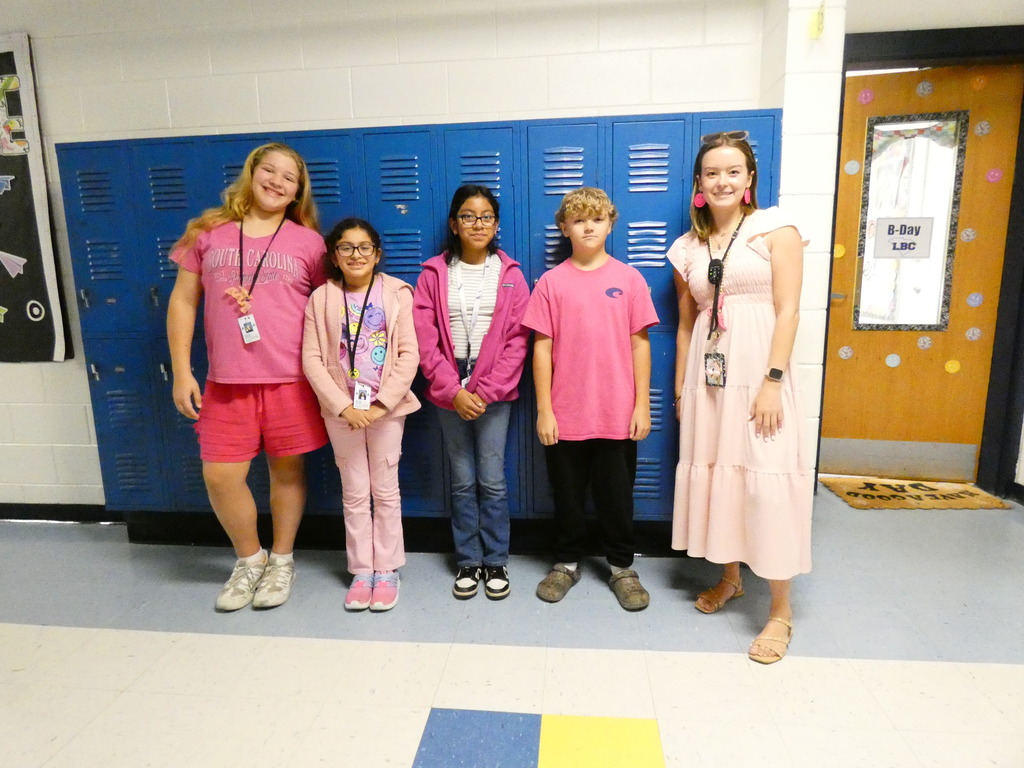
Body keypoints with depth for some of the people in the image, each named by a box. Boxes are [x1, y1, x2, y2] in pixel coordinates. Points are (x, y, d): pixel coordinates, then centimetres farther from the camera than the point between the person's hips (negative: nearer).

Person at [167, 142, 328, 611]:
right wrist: (181, 373, 2)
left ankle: (281, 561, 30)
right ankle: (249, 560, 29)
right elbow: (182, 302, 8)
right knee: (220, 476, 2)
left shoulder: (308, 242, 3)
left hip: (292, 379, -1)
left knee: (287, 469, 8)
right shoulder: (208, 233, 7)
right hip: (226, 380, 2)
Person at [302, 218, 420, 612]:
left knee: (385, 491, 9)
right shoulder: (321, 298, 0)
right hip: (341, 411, 1)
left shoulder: (396, 293, -3)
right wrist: (344, 406, -14)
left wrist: (381, 403, -15)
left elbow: (409, 355, -8)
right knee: (354, 494, 11)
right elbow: (312, 359, -4)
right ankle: (361, 570, 25)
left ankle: (387, 569, 23)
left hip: (387, 408, -1)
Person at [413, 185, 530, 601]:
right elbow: (425, 338, -3)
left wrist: (486, 391, -10)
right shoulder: (434, 274, 3)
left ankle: (496, 562, 20)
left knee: (492, 480, 2)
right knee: (462, 481, 9)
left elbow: (517, 341, -3)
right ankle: (468, 562, 24)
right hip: (449, 390, 1)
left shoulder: (510, 275, 2)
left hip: (494, 391, -1)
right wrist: (453, 391, -11)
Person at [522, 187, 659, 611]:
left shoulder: (628, 278, 1)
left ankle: (622, 567, 32)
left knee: (616, 494, 13)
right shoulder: (551, 281, -1)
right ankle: (567, 563, 34)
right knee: (567, 494, 14)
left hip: (617, 414, 0)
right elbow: (542, 348, -1)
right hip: (565, 415, 0)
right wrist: (544, 410, -4)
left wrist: (642, 405, -1)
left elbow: (640, 344, 2)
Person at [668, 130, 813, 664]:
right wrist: (680, 387, 12)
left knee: (767, 481, -5)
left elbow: (787, 309, -8)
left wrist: (773, 381, -16)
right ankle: (729, 578, 30)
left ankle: (781, 611, 10)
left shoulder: (775, 228, -1)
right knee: (714, 474, 10)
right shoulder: (688, 248, 12)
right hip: (708, 374, 5)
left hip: (757, 370, -4)